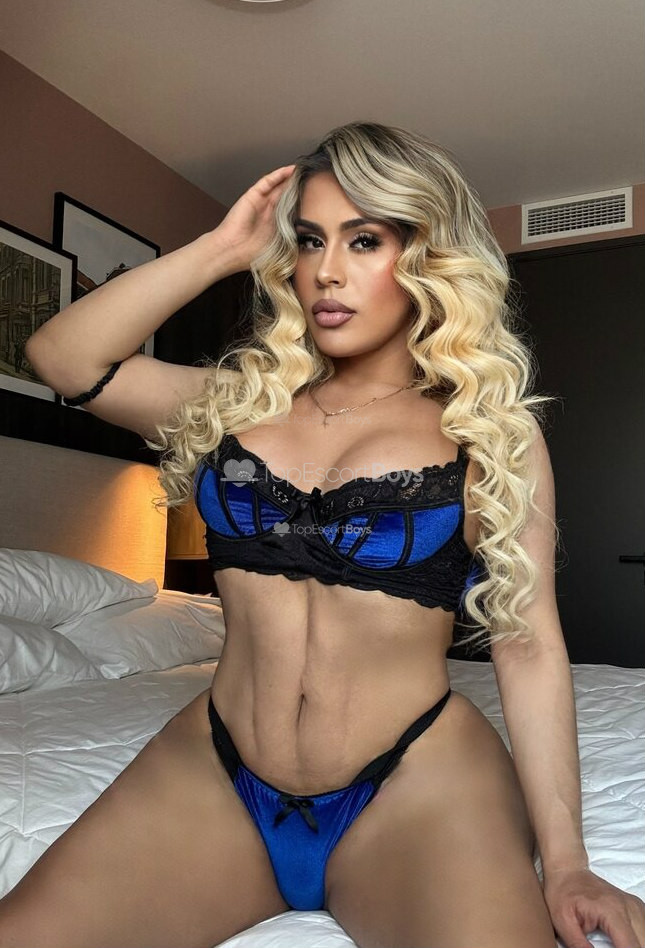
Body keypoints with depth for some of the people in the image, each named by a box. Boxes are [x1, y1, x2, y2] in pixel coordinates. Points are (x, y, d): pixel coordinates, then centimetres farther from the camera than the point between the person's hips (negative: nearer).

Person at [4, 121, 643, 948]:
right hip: (210, 775, 3)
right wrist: (222, 248, 1)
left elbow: (528, 646, -2)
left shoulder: (492, 432, 1)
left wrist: (564, 862, -9)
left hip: (417, 784, -2)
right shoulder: (240, 400, 9)